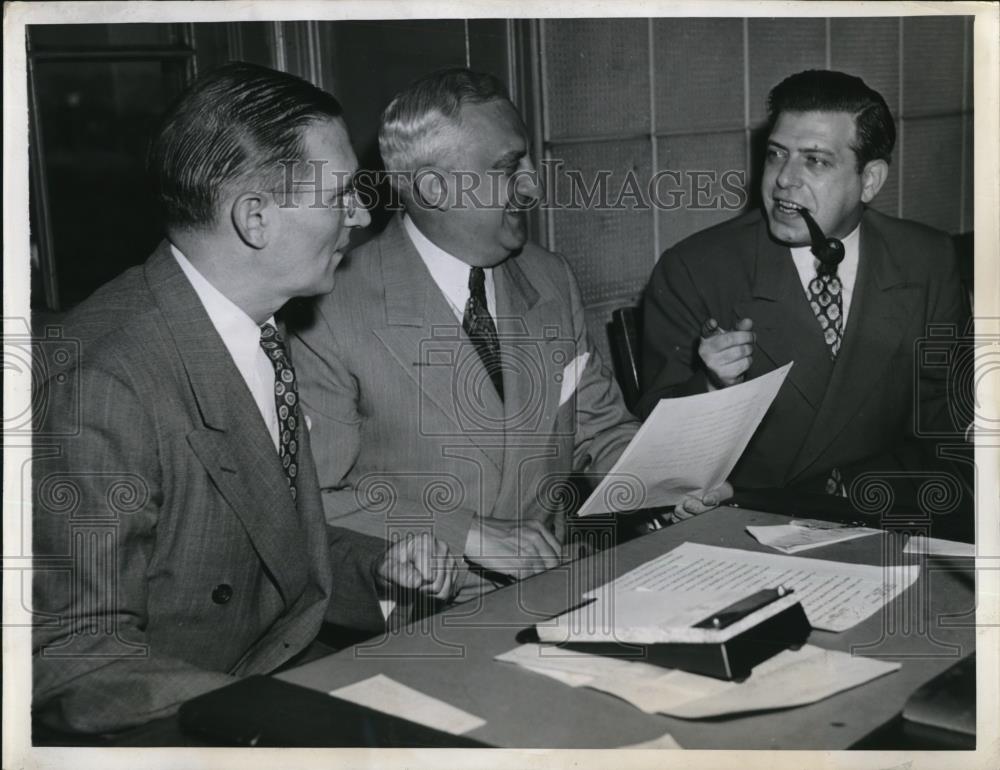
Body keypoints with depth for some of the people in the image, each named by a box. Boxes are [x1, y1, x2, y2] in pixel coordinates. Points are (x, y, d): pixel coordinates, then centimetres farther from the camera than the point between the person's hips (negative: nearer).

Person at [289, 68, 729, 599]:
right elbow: (315, 495, -11)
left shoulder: (552, 281, 11)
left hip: (552, 588, 5)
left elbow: (600, 431, 18)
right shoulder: (331, 311, -10)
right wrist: (465, 534, -17)